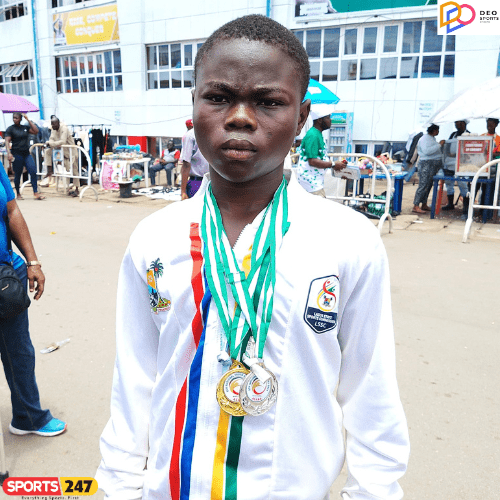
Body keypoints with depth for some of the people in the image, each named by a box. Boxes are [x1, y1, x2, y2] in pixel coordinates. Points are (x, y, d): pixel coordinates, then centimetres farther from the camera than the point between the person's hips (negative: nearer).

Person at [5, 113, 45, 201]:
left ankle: (36, 193, -11)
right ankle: (18, 194, 18)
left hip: (27, 154, 3)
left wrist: (28, 120, 0)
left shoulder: (25, 127, 12)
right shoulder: (10, 129, 1)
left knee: (33, 172, -10)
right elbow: (7, 141, -6)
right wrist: (9, 153, -20)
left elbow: (36, 131, 0)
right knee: (17, 175, 3)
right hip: (17, 154, -3)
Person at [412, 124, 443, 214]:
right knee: (423, 185, -13)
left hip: (433, 165, 10)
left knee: (428, 185, 10)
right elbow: (427, 151, -26)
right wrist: (439, 145, -22)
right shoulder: (424, 139, -11)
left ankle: (424, 205, 15)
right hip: (426, 164, -10)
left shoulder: (432, 138, 19)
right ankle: (415, 206, -14)